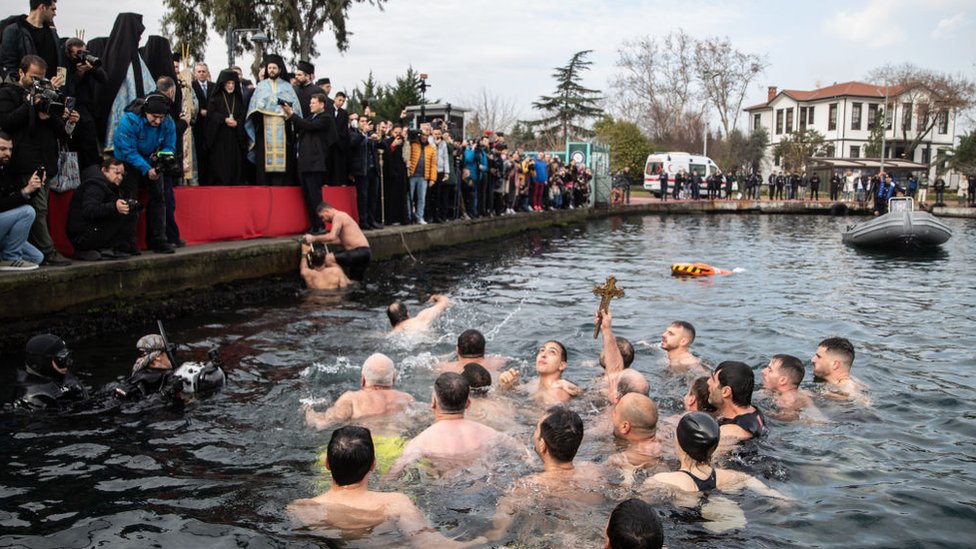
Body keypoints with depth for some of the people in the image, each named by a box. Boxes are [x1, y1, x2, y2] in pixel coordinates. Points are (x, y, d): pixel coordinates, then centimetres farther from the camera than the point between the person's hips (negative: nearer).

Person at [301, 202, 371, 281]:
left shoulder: (338, 216, -8)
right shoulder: (342, 216, 22)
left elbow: (332, 237, -23)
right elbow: (343, 241, 26)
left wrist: (314, 238, -13)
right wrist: (324, 241, 23)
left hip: (359, 252, -11)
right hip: (363, 253, 11)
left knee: (328, 259, -21)